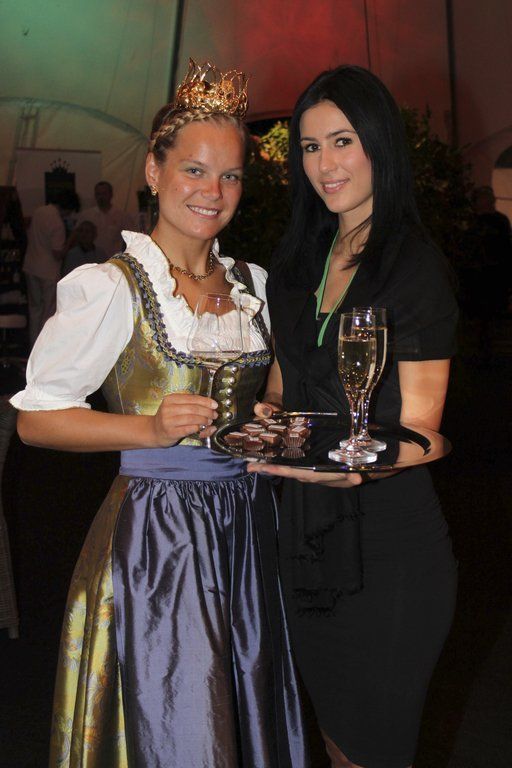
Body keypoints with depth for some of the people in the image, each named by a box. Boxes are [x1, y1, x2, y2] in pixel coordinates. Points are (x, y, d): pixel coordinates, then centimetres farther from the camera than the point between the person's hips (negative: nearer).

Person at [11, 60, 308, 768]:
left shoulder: (253, 284, 10)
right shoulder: (110, 287, -10)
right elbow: (35, 417, -10)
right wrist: (154, 428, -20)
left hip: (245, 529, 6)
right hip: (155, 532, -6)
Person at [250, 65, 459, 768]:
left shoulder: (417, 267, -12)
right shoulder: (299, 262, 8)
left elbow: (416, 432, -14)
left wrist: (347, 467, -33)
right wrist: (269, 417, -6)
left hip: (389, 537, -6)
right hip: (306, 529, 6)